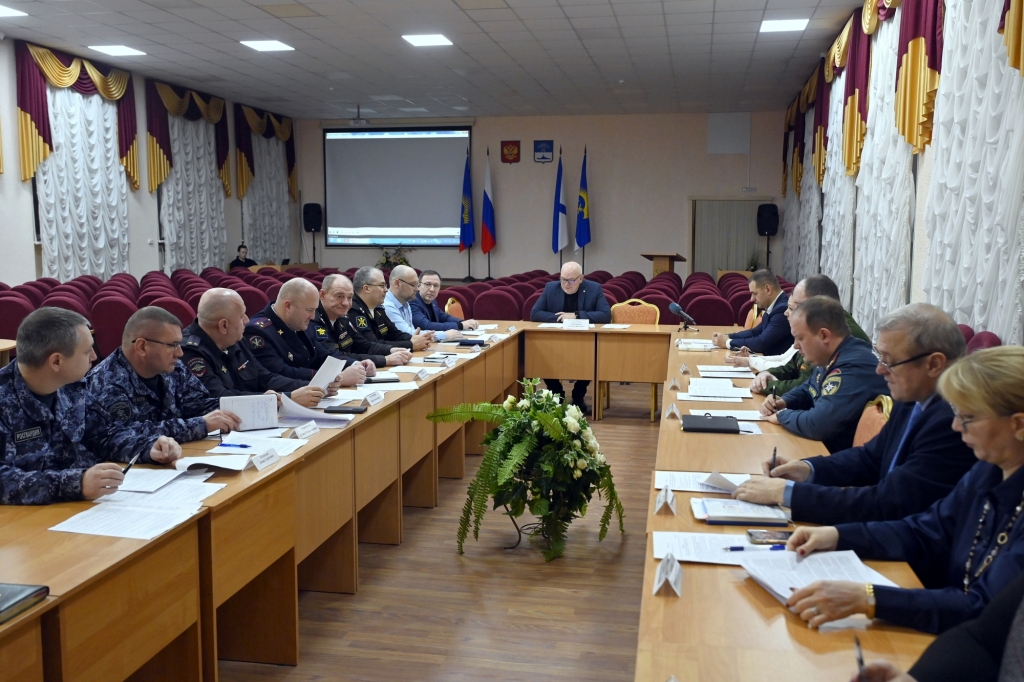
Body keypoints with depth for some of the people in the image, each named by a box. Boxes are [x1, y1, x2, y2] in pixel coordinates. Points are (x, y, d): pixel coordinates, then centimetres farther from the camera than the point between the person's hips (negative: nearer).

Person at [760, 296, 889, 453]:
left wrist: (782, 416, -14)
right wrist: (783, 402, 3)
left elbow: (817, 424, -33)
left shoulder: (854, 367, -27)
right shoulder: (829, 358, 5)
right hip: (822, 445, 9)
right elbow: (807, 390, 23)